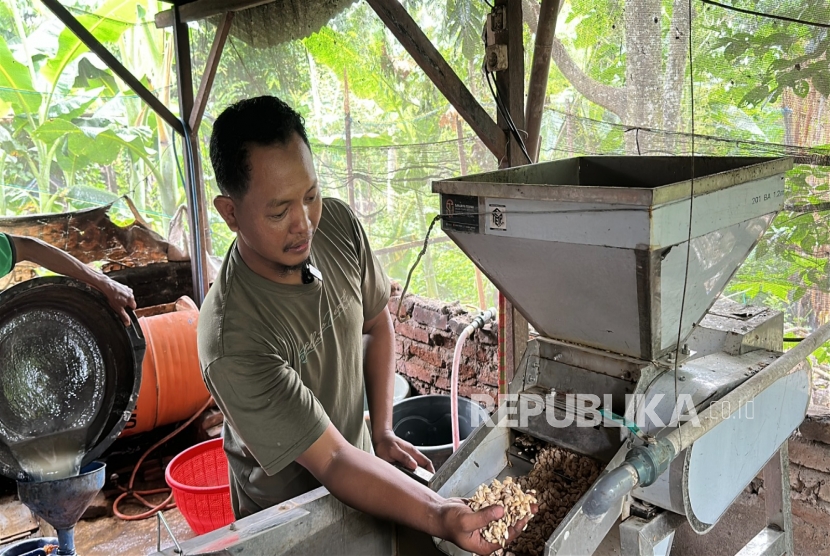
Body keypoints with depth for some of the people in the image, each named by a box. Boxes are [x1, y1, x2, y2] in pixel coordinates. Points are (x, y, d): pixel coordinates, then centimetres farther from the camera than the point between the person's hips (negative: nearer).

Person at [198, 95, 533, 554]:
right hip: (287, 513, -5)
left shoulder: (338, 224, -18)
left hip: (357, 456, 5)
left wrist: (383, 431, -5)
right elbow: (331, 461, -32)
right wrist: (440, 518, -44)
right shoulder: (232, 347, -36)